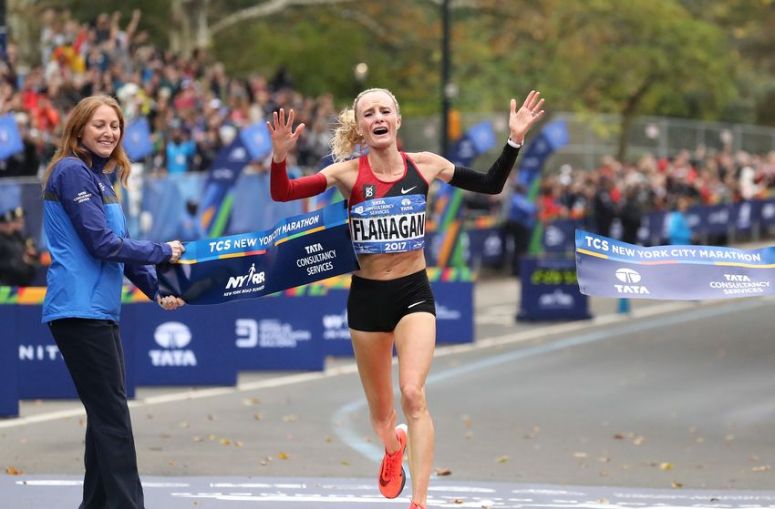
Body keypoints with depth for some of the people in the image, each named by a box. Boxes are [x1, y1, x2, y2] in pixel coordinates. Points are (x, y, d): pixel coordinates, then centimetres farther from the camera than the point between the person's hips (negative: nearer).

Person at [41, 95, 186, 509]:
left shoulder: (100, 177, 18)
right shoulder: (72, 172, -10)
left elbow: (120, 245, 20)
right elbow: (103, 243, -16)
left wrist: (156, 289, 9)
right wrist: (163, 252, -7)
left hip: (99, 311, 9)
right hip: (79, 310, -9)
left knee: (106, 414, 10)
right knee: (112, 415, -11)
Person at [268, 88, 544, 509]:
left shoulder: (424, 166, -3)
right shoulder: (348, 173, -9)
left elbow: (491, 185, 6)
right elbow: (281, 194, -16)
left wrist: (514, 141, -6)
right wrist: (280, 157, -35)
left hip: (414, 292, 0)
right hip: (367, 296, 0)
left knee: (412, 394, -21)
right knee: (381, 411, 13)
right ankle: (393, 447, 51)